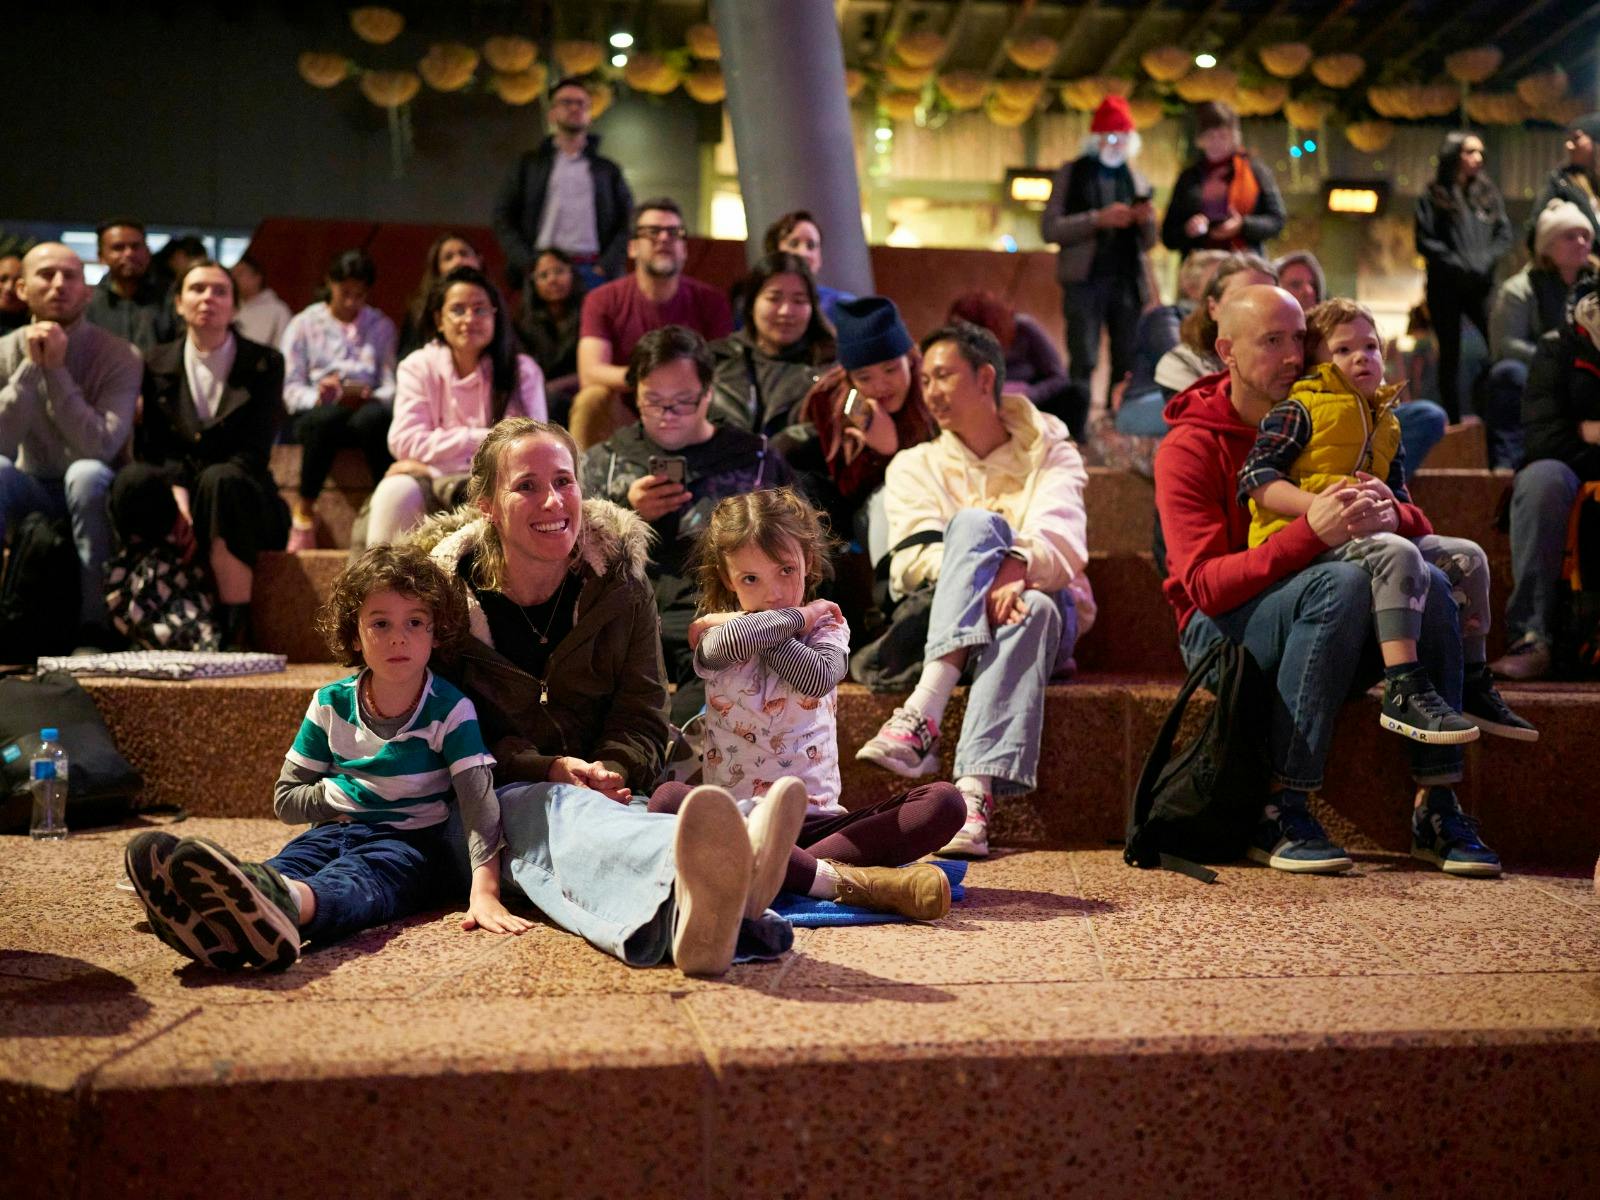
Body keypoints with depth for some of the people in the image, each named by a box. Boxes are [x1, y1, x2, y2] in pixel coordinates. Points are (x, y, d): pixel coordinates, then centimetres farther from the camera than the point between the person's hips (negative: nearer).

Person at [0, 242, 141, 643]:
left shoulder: (120, 356, -11)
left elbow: (101, 446, -25)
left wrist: (56, 369, -23)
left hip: (93, 494, -2)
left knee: (86, 473, -35)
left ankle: (95, 625, -29)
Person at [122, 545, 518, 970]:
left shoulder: (450, 710, -5)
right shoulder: (331, 704, 7)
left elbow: (480, 800, -17)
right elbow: (285, 800, 14)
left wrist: (485, 892, -30)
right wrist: (339, 795, -6)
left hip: (410, 842, -4)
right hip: (335, 831, 4)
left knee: (359, 877, -39)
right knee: (289, 862, -31)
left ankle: (282, 903, -77)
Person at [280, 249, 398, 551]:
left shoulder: (382, 326, 20)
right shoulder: (304, 324, 14)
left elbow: (391, 385, 8)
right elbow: (291, 389, 5)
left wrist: (369, 396, -15)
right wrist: (319, 396, -18)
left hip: (365, 409, 1)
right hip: (314, 414, -1)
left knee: (375, 417, -39)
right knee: (328, 417, -40)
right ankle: (304, 512, -28)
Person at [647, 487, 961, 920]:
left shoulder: (827, 624, 13)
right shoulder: (714, 635, 8)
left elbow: (819, 676, -13)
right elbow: (726, 645, -21)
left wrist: (752, 627, -5)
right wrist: (797, 617, -6)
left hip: (816, 822, 2)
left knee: (944, 802, -19)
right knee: (668, 799, -36)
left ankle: (784, 872, -35)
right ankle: (836, 879, -41)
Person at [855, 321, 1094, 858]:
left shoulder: (1051, 452, 16)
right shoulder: (916, 465, 19)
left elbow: (1062, 542, -5)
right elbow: (912, 556, -2)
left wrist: (1015, 568, -29)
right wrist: (979, 576, -24)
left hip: (1042, 605, 0)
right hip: (947, 622, 0)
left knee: (1032, 610, -37)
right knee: (975, 522, -29)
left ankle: (973, 794, -54)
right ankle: (924, 720, -48)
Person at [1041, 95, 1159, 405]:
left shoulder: (1137, 181, 15)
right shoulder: (1073, 173, 6)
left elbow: (1149, 243, 18)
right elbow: (1049, 228, -4)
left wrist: (1146, 220, -4)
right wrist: (1098, 219, -15)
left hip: (1128, 282, 4)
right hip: (1085, 282, -4)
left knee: (1128, 365, 3)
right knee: (1083, 364, -7)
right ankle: (1074, 429, -5)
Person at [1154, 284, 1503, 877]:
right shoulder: (1188, 448, -7)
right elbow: (1205, 585, -19)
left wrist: (1387, 514, -20)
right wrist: (1310, 533, -32)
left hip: (1317, 635, 5)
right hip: (1221, 633, -5)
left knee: (1430, 582, -22)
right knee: (1344, 582, -33)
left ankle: (1437, 806, -21)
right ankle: (1281, 812, -31)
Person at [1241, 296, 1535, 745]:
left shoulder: (1385, 425, 23)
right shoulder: (1300, 411, -1)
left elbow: (1401, 503, 19)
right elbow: (1254, 478, -13)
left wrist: (1391, 511, -8)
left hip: (1366, 535, 8)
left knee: (1467, 555, 1)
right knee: (1396, 553, -34)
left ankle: (1473, 686, 8)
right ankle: (1404, 692, -38)